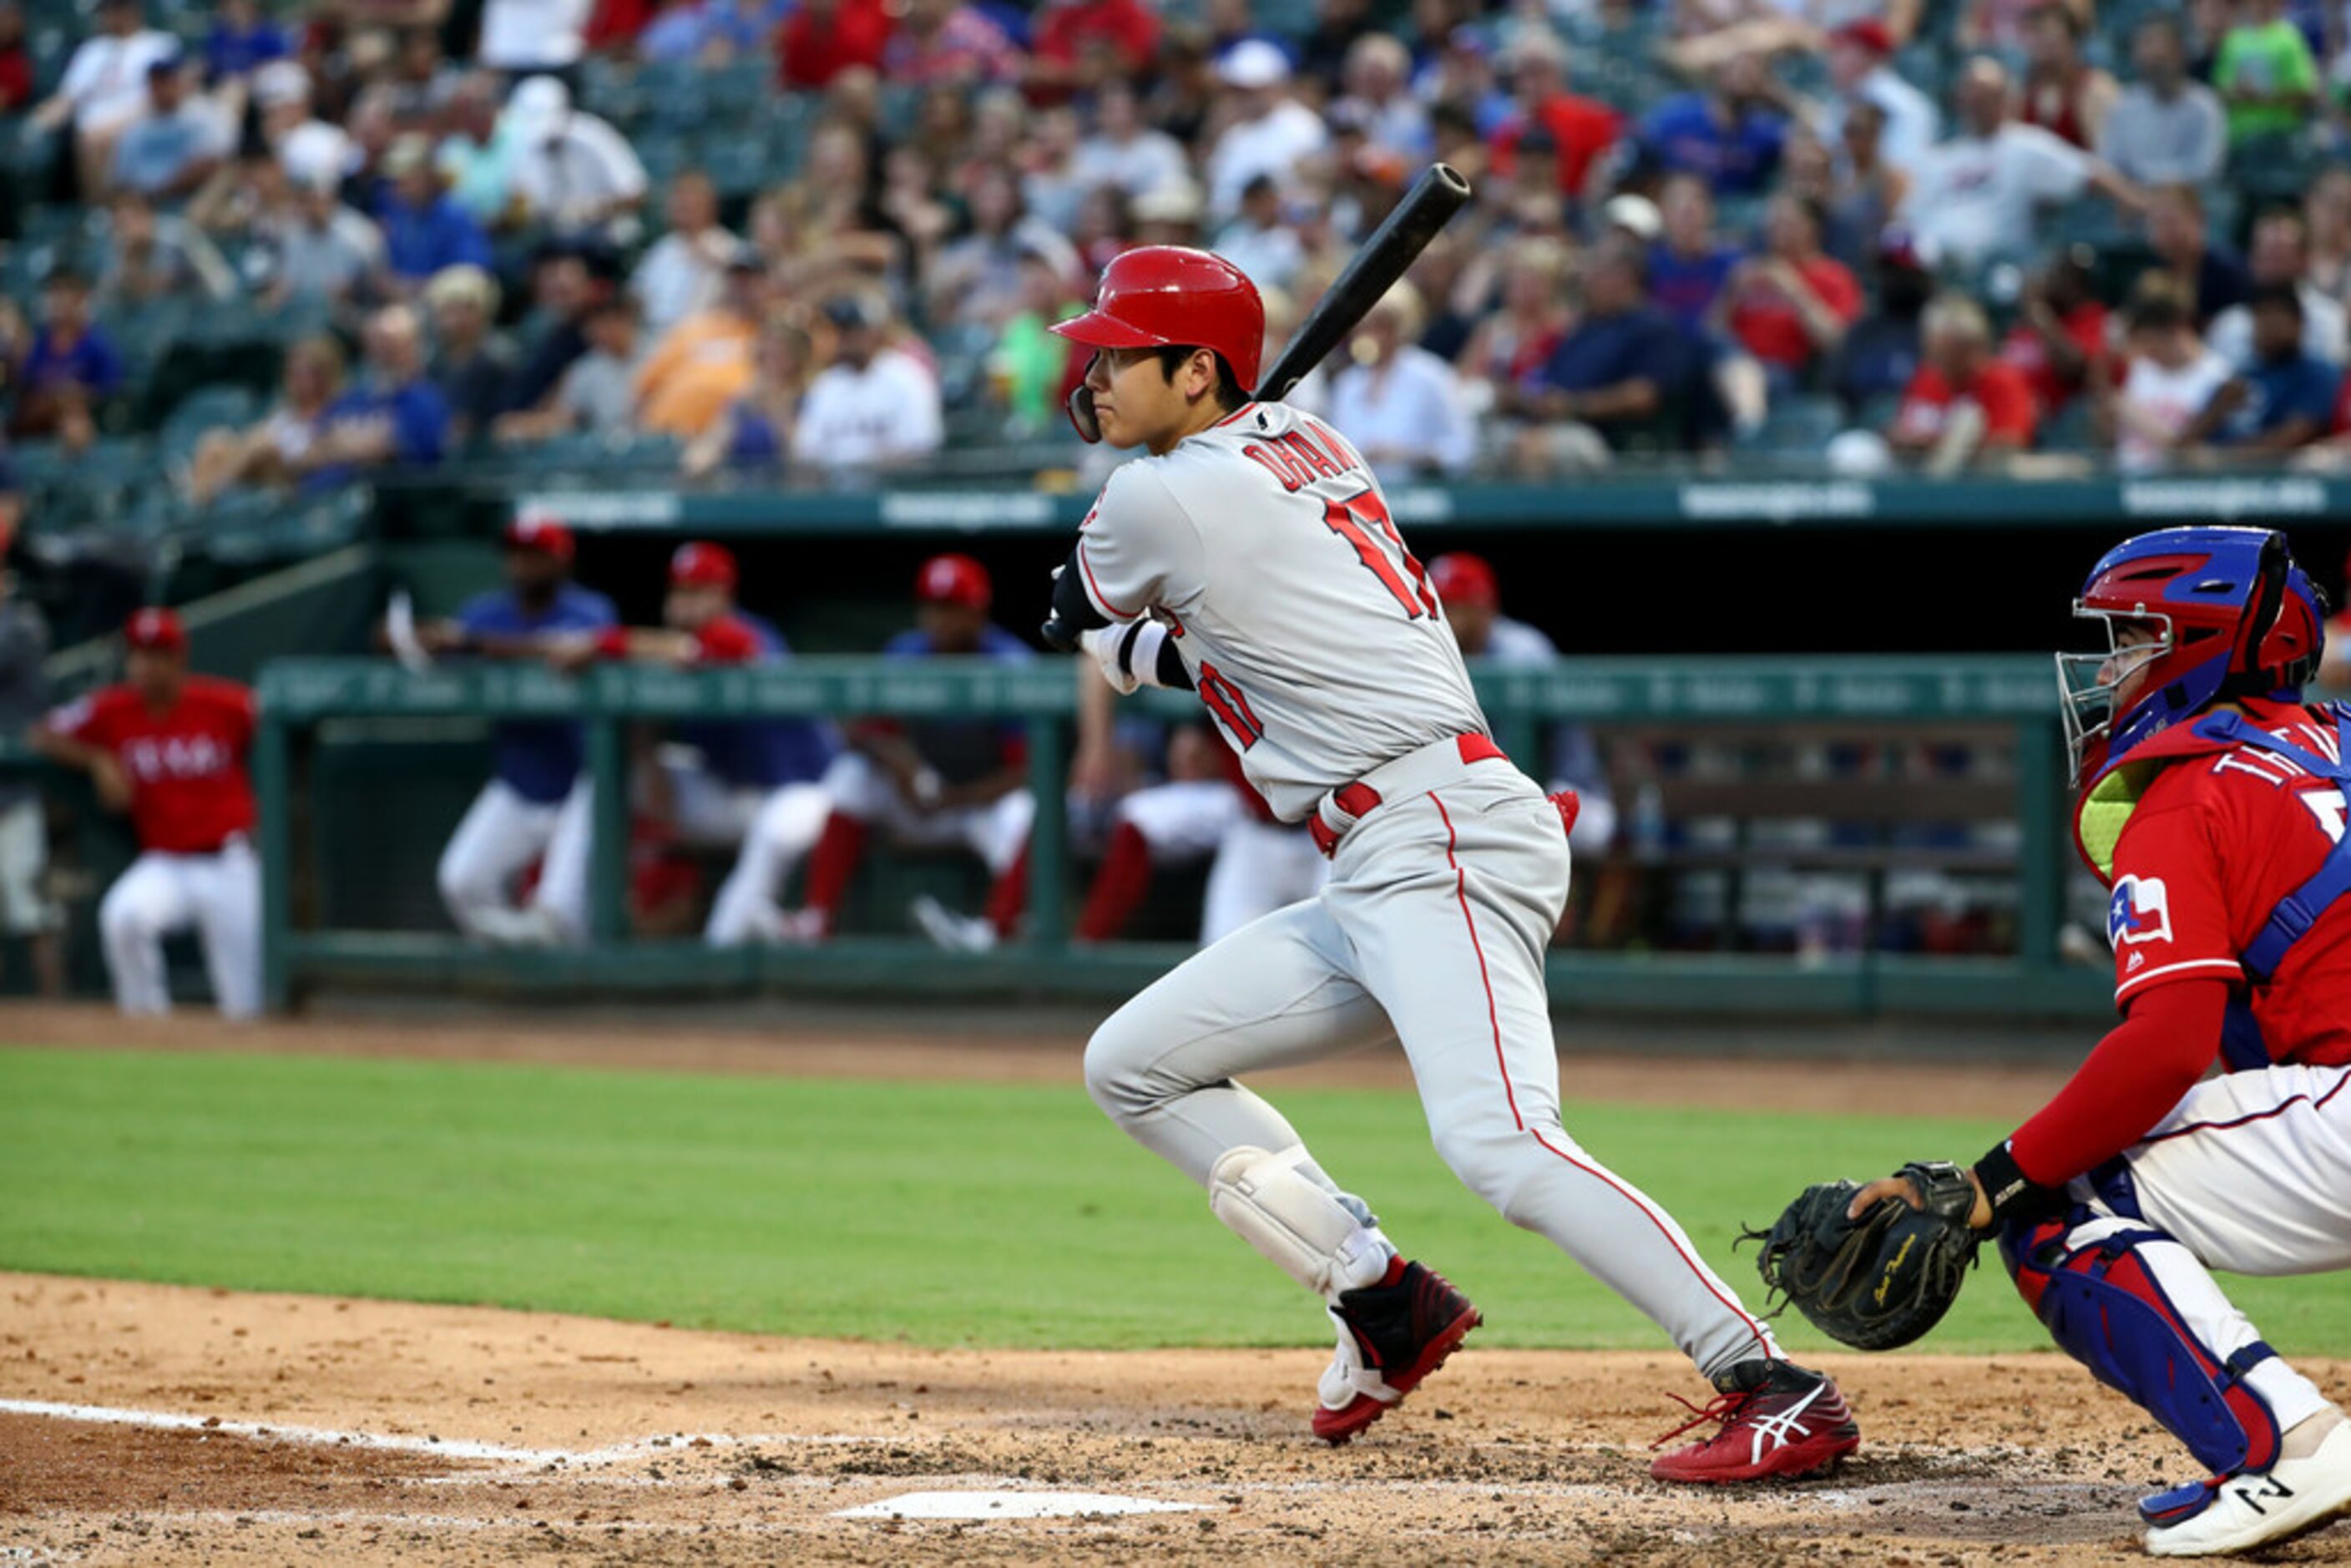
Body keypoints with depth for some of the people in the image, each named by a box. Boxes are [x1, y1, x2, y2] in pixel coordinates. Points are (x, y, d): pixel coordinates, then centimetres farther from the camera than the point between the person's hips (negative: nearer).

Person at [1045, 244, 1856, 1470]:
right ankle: (1388, 1306, 13)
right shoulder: (1306, 445, 18)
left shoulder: (1163, 499, -7)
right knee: (1133, 1064, 15)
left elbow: (1079, 622, 14)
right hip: (1375, 877, 10)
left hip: (1438, 846, -10)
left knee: (1495, 1141, -27)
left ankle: (1779, 1392, -32)